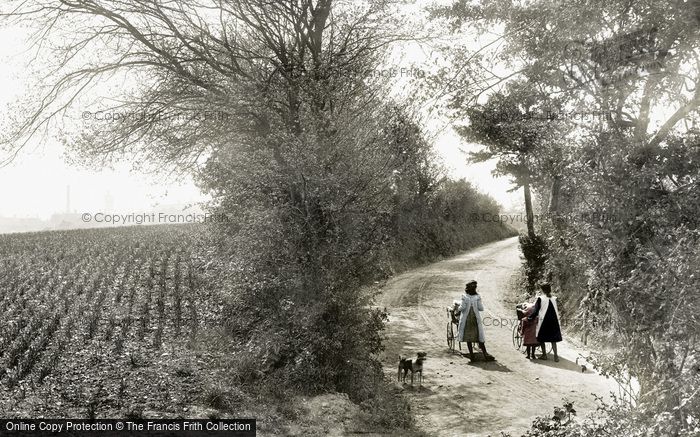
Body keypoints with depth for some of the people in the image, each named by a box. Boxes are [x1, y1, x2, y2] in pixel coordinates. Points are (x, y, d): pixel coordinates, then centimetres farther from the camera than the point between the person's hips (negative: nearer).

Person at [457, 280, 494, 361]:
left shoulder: (464, 296, -7)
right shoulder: (477, 297, -3)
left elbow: (462, 307, -12)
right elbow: (481, 308, -4)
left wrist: (458, 309, 7)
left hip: (466, 318, -1)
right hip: (476, 318, 1)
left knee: (468, 335, 6)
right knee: (479, 336, 7)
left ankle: (471, 354, 4)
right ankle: (485, 354, 6)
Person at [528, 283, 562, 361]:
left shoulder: (540, 298, -7)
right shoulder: (554, 299, 6)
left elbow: (535, 310, -7)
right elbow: (556, 311, 15)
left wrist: (529, 318, 3)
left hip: (544, 320, -4)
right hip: (554, 321, 4)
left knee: (542, 338, 12)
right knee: (553, 338, 11)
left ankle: (544, 355, 15)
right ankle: (555, 356, 1)